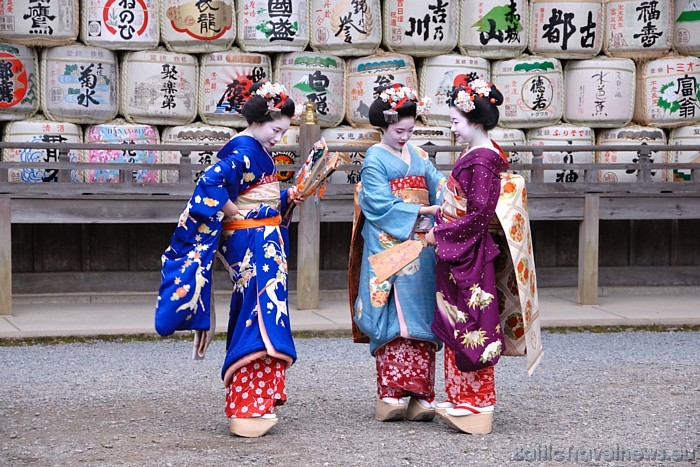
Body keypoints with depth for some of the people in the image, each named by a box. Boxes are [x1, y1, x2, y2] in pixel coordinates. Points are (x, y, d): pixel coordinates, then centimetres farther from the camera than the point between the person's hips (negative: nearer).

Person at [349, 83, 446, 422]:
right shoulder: (375, 159, -1)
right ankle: (393, 394, -9)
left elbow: (438, 185, 9)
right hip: (389, 247, -6)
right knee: (395, 317, -10)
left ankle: (419, 395, 2)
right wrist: (424, 210, -15)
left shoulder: (418, 156, 17)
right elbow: (381, 204, -11)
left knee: (420, 317, 2)